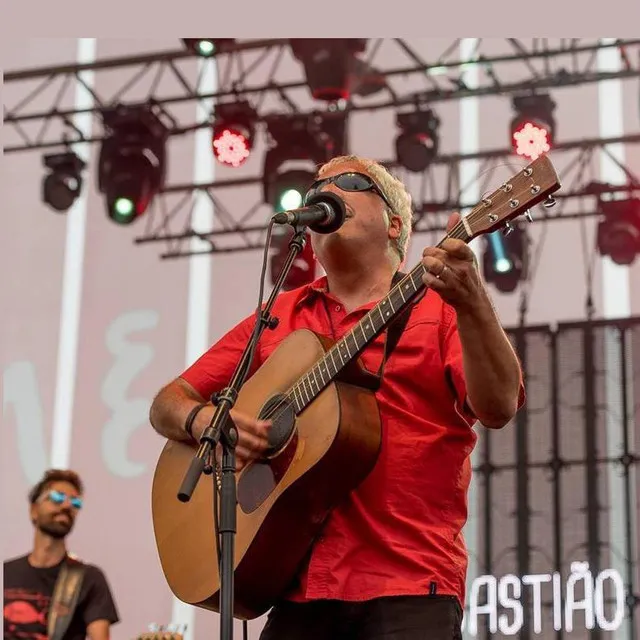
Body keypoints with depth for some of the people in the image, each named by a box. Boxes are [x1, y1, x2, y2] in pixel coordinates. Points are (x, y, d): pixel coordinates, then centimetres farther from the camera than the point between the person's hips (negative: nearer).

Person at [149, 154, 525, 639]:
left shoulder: (437, 306, 6)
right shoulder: (275, 320, 17)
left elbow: (497, 409, -9)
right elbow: (169, 402, 18)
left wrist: (471, 303, -25)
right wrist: (205, 421, -5)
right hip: (299, 585, 3)